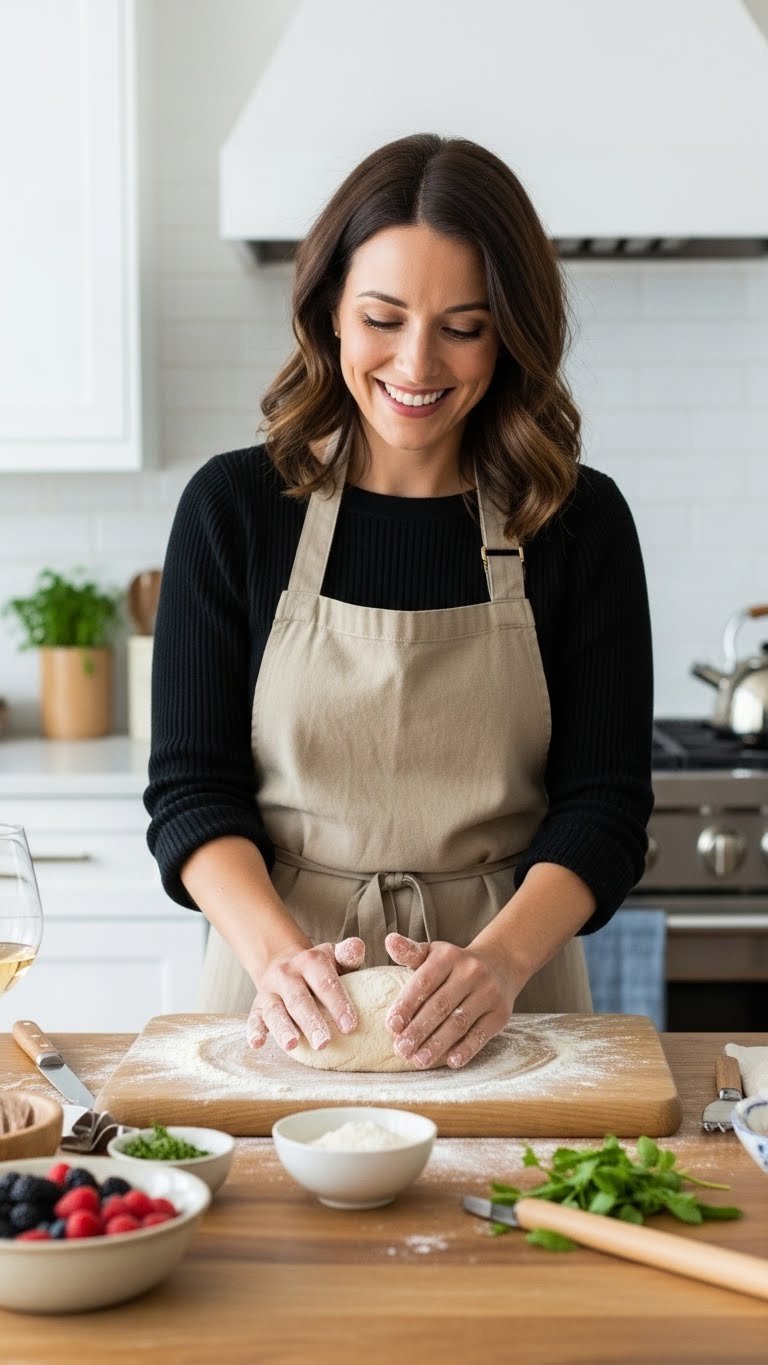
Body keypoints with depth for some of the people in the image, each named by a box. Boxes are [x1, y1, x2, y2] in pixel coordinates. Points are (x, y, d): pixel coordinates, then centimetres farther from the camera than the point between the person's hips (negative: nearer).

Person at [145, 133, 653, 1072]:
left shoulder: (580, 521, 1)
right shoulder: (233, 507, 1)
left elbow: (604, 805, -2)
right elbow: (191, 789, -1)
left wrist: (499, 961, -20)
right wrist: (278, 952, -19)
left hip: (504, 1018, 0)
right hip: (288, 1012, 0)